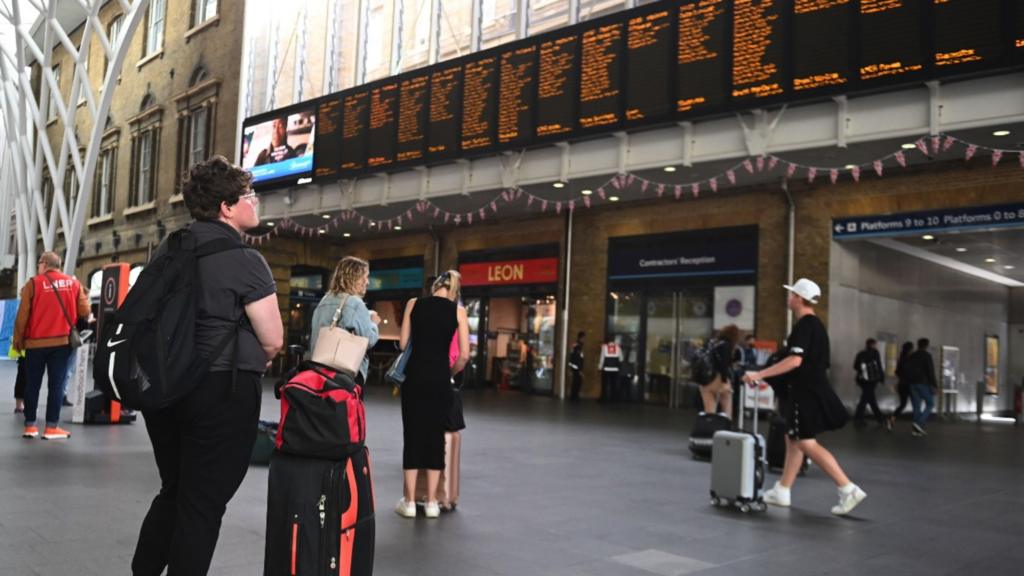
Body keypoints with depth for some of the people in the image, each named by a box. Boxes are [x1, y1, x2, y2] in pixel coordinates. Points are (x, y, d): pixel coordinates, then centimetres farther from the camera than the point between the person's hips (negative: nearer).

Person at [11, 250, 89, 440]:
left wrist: (18, 339, 6)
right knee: (56, 384, 1)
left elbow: (22, 315, -4)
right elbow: (84, 311, 1)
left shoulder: (33, 283, -2)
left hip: (35, 342, 0)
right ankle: (52, 427, -2)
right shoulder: (73, 282, 2)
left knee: (32, 385, 10)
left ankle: (30, 425, 13)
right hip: (62, 341, 0)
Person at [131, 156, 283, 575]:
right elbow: (273, 340, -12)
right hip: (222, 391, -7)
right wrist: (249, 365, 8)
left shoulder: (169, 249, 8)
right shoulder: (244, 259, -15)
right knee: (203, 504, 4)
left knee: (173, 492, 22)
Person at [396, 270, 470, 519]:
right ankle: (432, 502, 12)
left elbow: (403, 344, 3)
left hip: (414, 375, 1)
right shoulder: (458, 310, 1)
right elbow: (464, 355, -3)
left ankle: (409, 501, 10)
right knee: (436, 436, 8)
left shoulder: (414, 304, 4)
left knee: (413, 434, 7)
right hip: (439, 377, -1)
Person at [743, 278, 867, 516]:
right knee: (793, 440, 13)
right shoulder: (815, 324, 15)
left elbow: (795, 360, -27)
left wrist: (760, 374, -26)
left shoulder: (805, 325, -16)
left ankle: (848, 489, -10)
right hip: (810, 392, 10)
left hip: (807, 394, -10)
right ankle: (781, 492, 20)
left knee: (807, 443, -9)